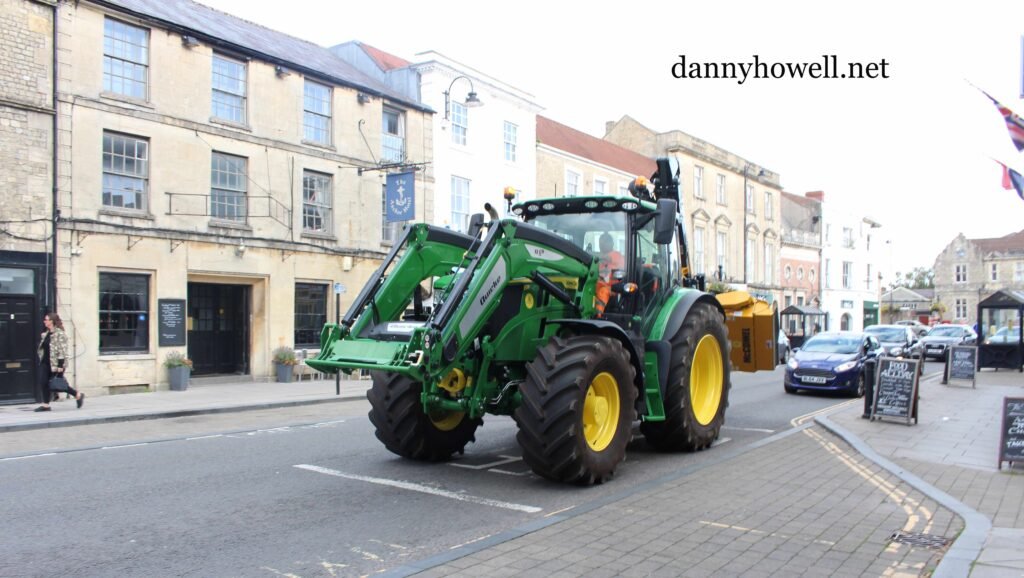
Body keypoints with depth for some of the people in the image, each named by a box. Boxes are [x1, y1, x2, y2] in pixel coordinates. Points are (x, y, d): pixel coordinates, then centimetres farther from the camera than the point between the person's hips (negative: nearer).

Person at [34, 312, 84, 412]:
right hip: (45, 363, 8)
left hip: (56, 364, -8)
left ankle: (78, 395, 18)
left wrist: (60, 365, -22)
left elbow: (62, 351, -19)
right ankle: (45, 405, 5)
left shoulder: (60, 334, -15)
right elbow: (42, 349, 21)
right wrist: (42, 360, 18)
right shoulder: (45, 334, 12)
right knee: (43, 382, -1)